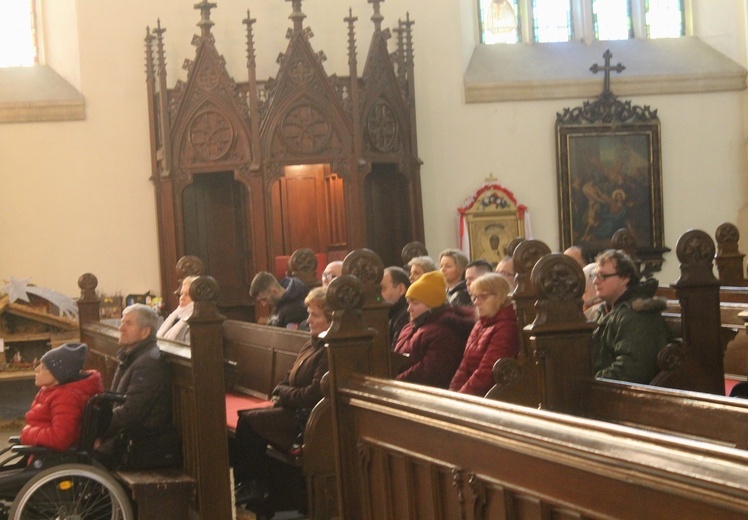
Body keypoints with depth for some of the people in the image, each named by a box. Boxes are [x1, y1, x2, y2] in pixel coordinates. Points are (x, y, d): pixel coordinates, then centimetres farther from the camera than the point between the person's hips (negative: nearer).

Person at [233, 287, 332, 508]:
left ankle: (254, 485, 6)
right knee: (246, 418, -3)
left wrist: (284, 394, -8)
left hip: (306, 417, -10)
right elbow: (291, 379, 21)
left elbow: (315, 394, -23)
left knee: (248, 421, -11)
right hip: (294, 409, 10)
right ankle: (253, 484, 0)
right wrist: (281, 392, -1)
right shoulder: (312, 344, 14)